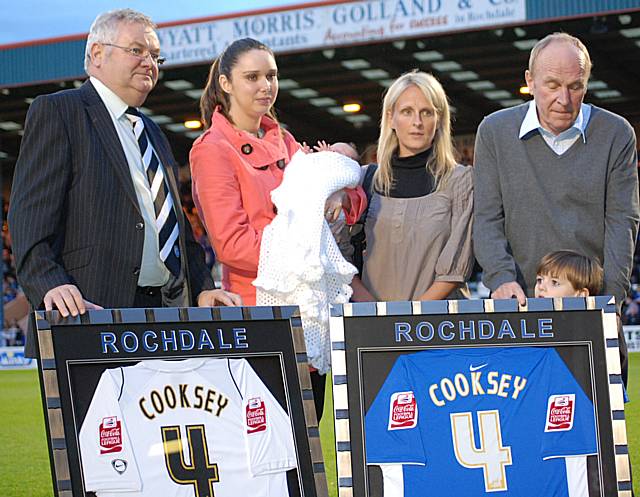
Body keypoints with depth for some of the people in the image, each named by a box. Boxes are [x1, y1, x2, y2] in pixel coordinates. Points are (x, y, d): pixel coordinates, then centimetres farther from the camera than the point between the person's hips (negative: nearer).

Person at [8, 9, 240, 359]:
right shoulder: (57, 112, 2)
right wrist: (51, 285, -24)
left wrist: (202, 289, 11)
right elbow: (30, 218, -9)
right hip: (94, 312, -7)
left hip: (168, 308, 7)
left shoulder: (152, 134, 27)